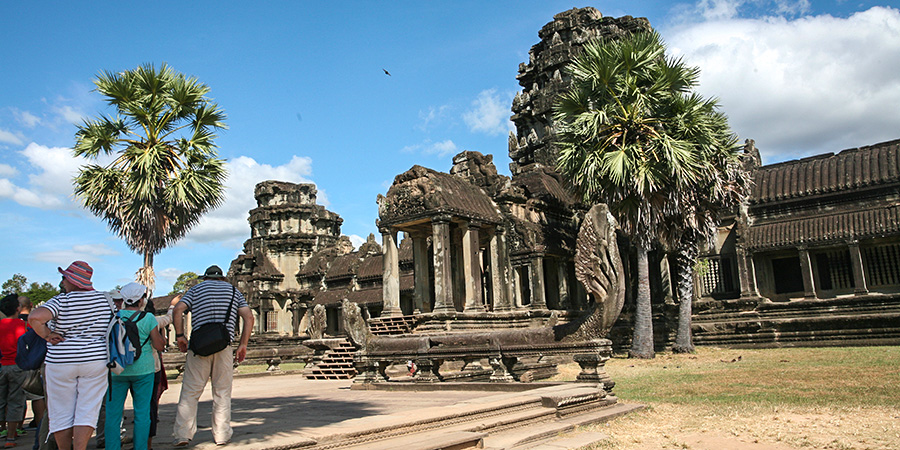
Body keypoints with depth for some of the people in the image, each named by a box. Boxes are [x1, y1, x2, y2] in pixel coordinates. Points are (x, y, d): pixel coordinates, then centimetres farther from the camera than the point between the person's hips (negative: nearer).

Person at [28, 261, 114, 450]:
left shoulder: (60, 302, -9)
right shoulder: (104, 299, 2)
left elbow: (35, 317, -26)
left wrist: (47, 335, -11)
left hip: (61, 362, -2)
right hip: (96, 361, 2)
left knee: (62, 413, 11)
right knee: (87, 411, 3)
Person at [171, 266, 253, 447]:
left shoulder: (196, 289, 15)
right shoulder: (233, 291, 17)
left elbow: (178, 310, -3)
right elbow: (249, 317, 5)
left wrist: (180, 336, 2)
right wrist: (243, 345, 5)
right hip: (224, 347, 1)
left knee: (190, 391, 5)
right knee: (222, 393, 8)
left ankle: (182, 434, 0)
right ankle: (221, 435, 10)